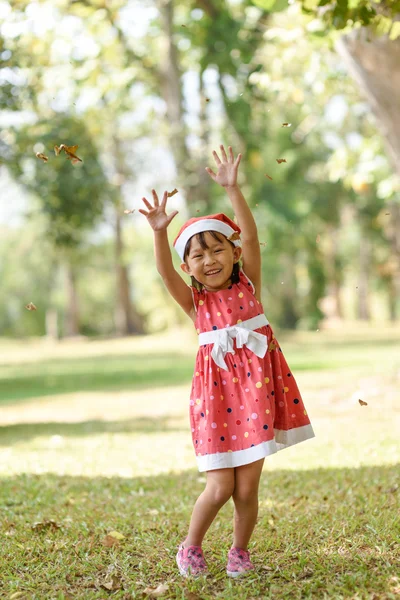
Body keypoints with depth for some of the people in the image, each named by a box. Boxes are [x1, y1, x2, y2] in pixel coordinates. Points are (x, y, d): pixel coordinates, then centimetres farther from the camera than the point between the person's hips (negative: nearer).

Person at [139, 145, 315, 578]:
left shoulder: (248, 285, 4)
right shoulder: (194, 301, 4)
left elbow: (250, 236, -9)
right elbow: (165, 271, -14)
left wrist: (232, 189, -19)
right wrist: (159, 232, -29)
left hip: (256, 386, 1)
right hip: (216, 392, -1)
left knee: (247, 487, 4)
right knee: (220, 486, -3)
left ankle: (239, 551, 26)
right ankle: (190, 548, 21)